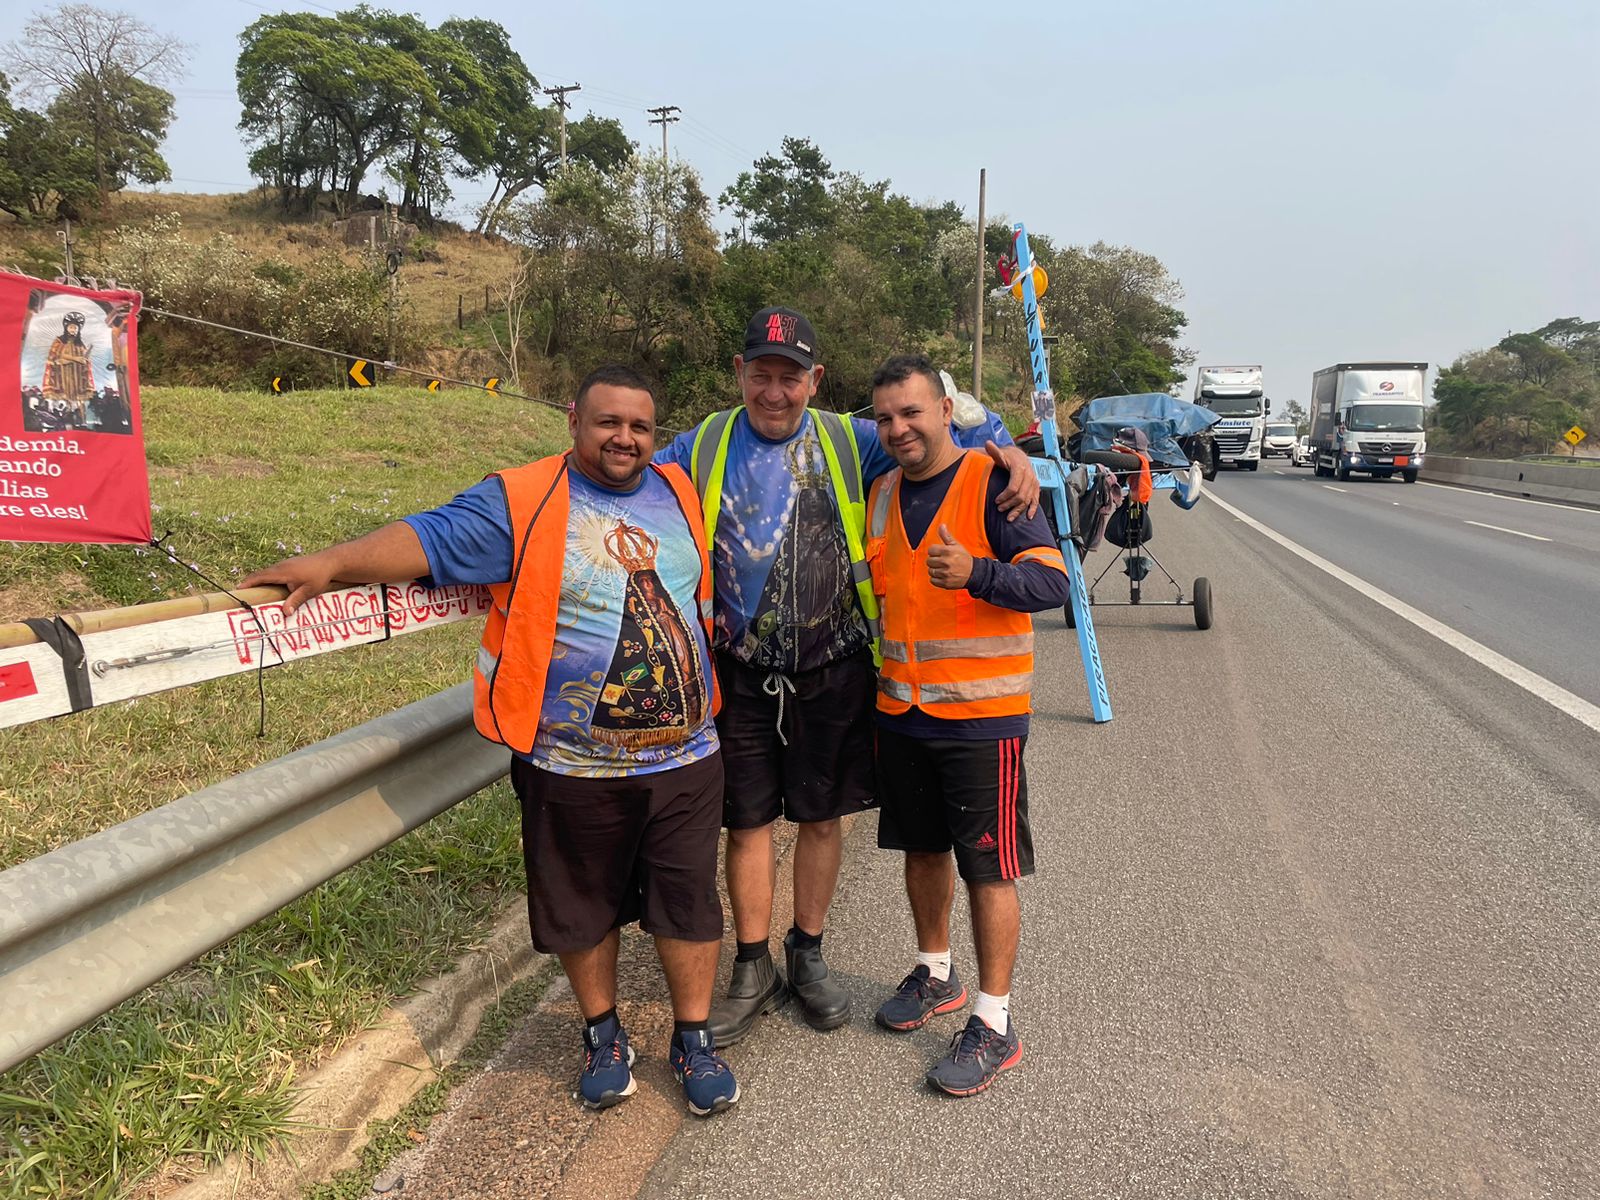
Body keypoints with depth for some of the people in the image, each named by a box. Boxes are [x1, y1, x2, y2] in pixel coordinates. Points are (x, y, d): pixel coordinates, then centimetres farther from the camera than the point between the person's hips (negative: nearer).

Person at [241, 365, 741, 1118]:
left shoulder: (679, 493, 8)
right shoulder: (520, 503, -7)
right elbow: (431, 538, -17)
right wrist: (333, 563, -29)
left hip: (685, 758, 3)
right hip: (575, 768, -3)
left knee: (687, 901, 11)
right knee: (584, 906, 13)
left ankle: (694, 1041, 31)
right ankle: (602, 1036, 37)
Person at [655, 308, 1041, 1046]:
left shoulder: (848, 441, 0)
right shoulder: (700, 448, 2)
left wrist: (1005, 447, -12)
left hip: (832, 671, 0)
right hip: (742, 673, 1)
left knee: (820, 817, 13)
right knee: (747, 821, 9)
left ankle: (807, 955, 34)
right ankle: (754, 971, 28)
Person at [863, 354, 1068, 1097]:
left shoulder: (993, 483, -11)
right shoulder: (881, 494, 9)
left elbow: (1052, 580, -18)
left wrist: (976, 573, -34)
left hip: (981, 714, -6)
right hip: (901, 709, 6)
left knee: (988, 868, 2)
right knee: (923, 850, 18)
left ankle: (995, 1025, 15)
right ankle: (935, 974, 39)